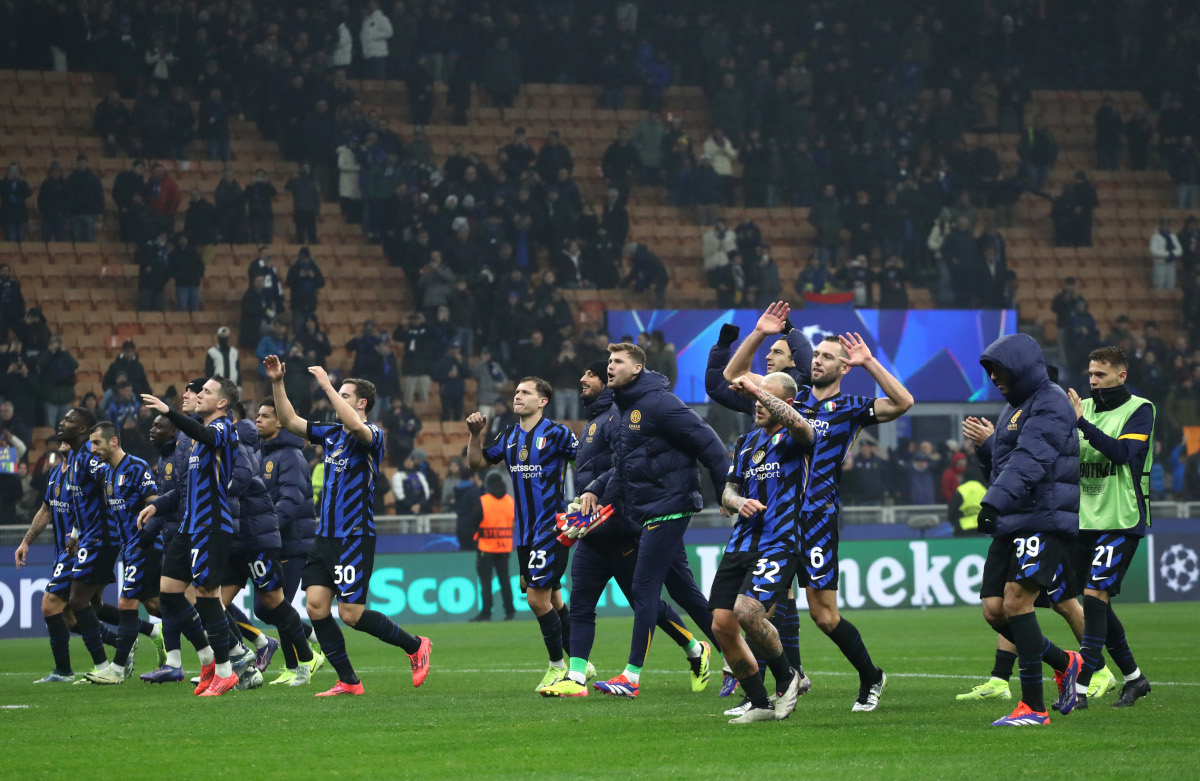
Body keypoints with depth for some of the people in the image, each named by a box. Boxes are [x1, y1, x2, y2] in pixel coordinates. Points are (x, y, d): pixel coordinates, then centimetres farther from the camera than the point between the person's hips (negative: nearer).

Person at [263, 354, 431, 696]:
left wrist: (327, 386, -27)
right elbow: (289, 421, 17)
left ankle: (415, 646, 12)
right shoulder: (331, 433, 14)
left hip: (355, 537, -8)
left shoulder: (372, 435, -8)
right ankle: (348, 681, 3)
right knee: (316, 605, -4)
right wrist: (277, 383, 5)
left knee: (350, 613, -9)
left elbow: (355, 427, -31)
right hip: (326, 536, 8)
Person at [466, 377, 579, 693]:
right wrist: (475, 435, 3)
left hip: (552, 527, -7)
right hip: (525, 532, 7)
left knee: (537, 597, -11)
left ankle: (557, 665, 3)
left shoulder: (557, 434, -9)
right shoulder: (509, 436, 10)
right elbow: (476, 463, 18)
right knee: (553, 600, 11)